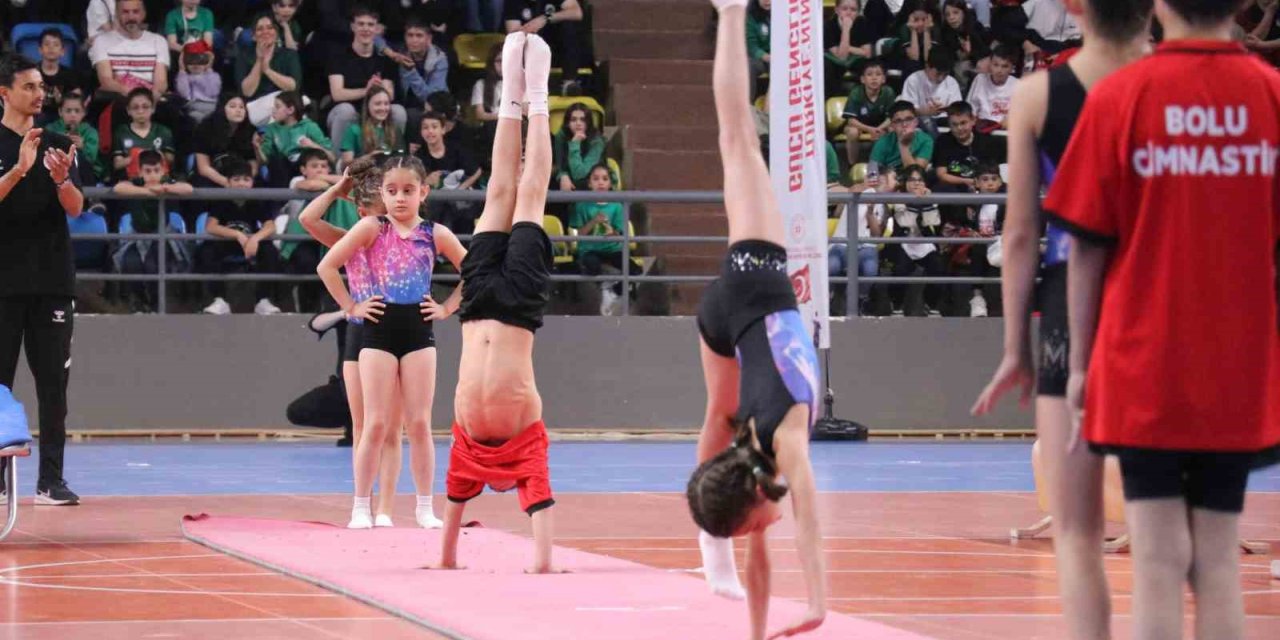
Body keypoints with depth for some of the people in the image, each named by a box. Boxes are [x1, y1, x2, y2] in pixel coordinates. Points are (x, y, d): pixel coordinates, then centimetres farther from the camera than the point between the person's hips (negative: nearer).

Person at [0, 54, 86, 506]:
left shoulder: (60, 146, 10)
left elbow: (76, 208, 1)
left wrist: (62, 179, -20)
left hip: (53, 280, 3)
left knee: (53, 380, 2)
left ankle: (51, 480, 3)